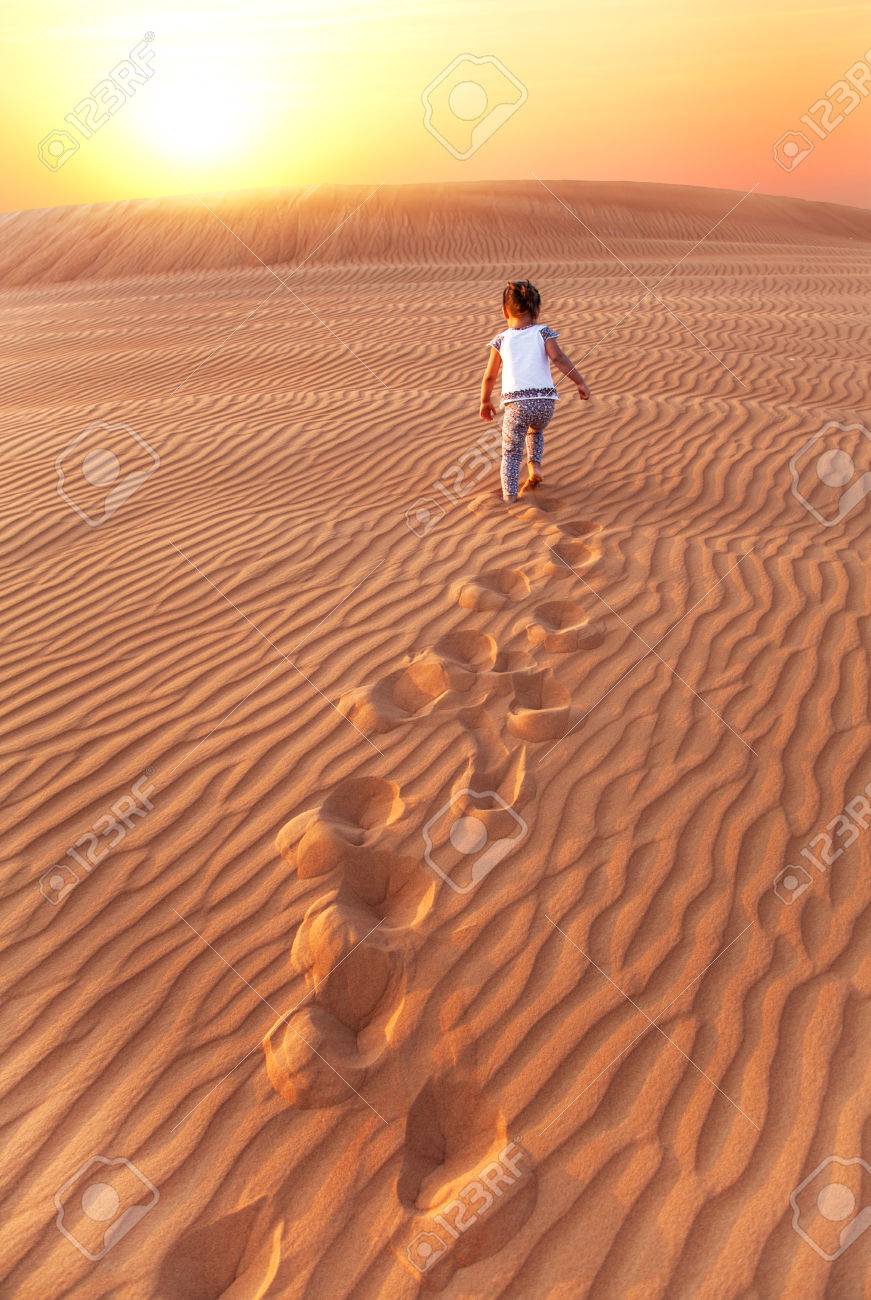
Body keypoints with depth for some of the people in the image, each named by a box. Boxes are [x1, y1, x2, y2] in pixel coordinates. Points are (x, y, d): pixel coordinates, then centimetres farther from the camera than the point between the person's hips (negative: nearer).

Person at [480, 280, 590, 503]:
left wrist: (485, 401, 26)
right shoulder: (543, 333, 6)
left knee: (511, 453, 9)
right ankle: (534, 465, 16)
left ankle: (509, 499, 0)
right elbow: (559, 358, -9)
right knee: (536, 431, 35)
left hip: (516, 403, -1)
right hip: (546, 402, 2)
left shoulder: (501, 340, 8)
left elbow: (490, 376, 12)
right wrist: (580, 382, -6)